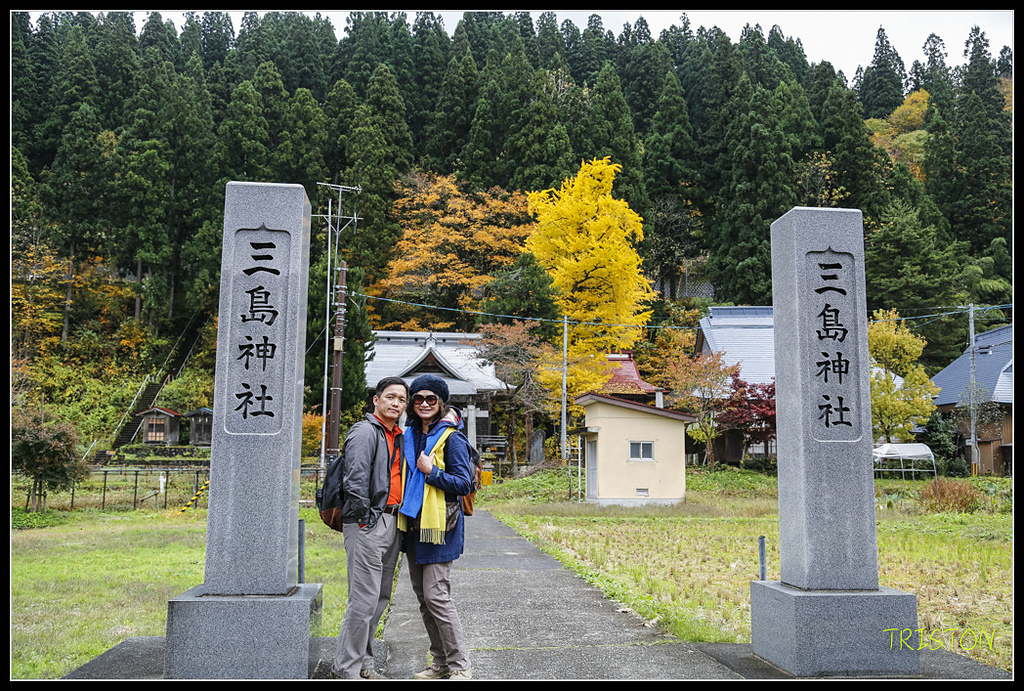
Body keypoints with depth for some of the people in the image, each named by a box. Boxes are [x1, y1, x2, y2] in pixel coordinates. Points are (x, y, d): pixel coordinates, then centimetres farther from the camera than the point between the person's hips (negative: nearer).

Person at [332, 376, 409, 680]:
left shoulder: (398, 436, 18)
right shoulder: (364, 431, -9)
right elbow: (354, 480, -17)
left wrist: (395, 517, 15)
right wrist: (365, 518, -15)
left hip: (391, 522, 9)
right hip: (368, 523, -9)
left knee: (381, 597, 14)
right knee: (364, 599, -8)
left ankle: (363, 661, 25)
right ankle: (346, 668, 3)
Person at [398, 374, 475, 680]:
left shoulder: (451, 437, -9)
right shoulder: (409, 435, 12)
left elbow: (464, 484, -12)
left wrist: (431, 471, -19)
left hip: (438, 525, -7)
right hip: (412, 523, 7)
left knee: (436, 595, -10)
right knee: (423, 597, 11)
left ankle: (460, 666, 1)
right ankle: (440, 662, 22)